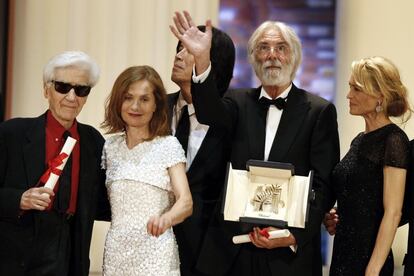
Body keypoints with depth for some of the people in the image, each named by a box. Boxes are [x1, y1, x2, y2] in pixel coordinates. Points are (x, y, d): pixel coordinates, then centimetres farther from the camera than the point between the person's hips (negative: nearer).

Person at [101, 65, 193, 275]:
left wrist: (165, 219, -35)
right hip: (116, 251, 4)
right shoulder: (110, 147, 8)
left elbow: (185, 202, -16)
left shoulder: (168, 145, -6)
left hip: (155, 252, -4)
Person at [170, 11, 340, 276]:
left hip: (291, 251, -2)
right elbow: (211, 113, -15)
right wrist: (202, 60, -30)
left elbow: (323, 184, -4)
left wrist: (295, 235, -15)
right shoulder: (239, 102, 8)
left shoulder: (320, 111, 1)